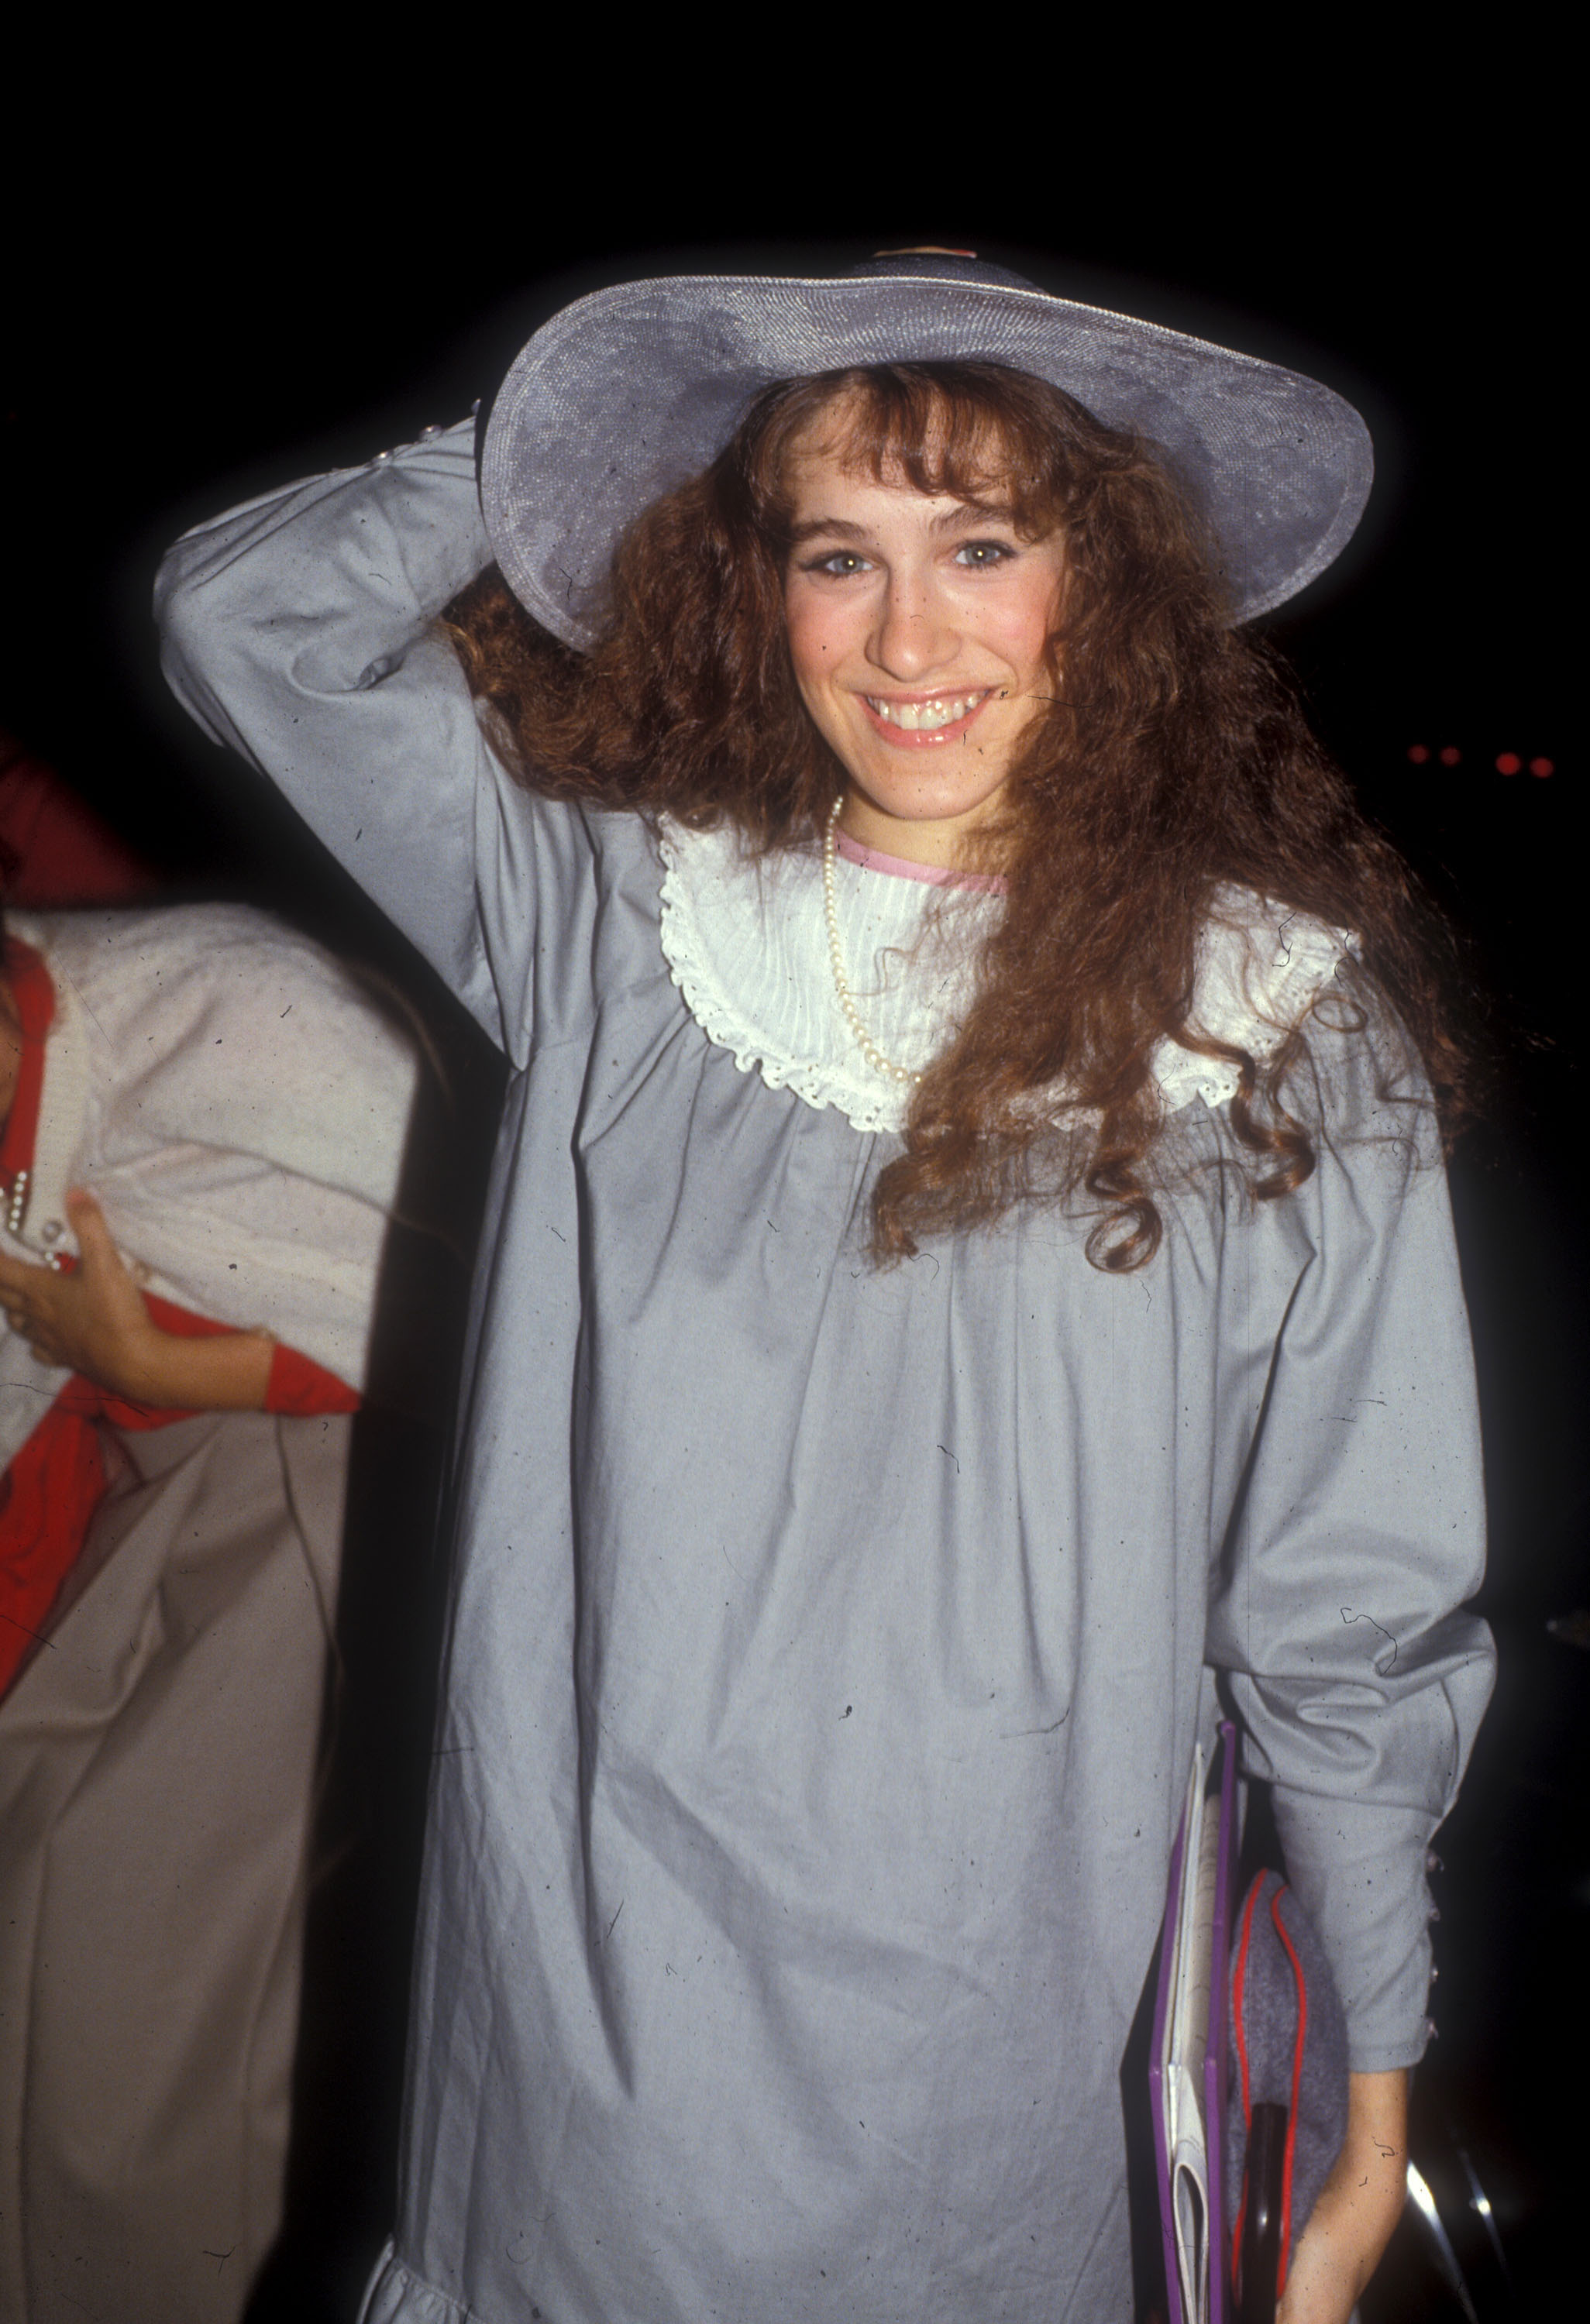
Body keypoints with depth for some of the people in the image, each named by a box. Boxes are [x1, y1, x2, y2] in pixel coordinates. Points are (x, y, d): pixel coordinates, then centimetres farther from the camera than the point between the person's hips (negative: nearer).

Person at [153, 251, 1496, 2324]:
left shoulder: (1282, 1025, -6)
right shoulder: (601, 907, 1)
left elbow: (1354, 1624, -3)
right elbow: (240, 612, 3)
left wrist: (1374, 2098, 1)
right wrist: (602, 447, 1)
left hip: (977, 2046, -1)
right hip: (578, 1988, 2)